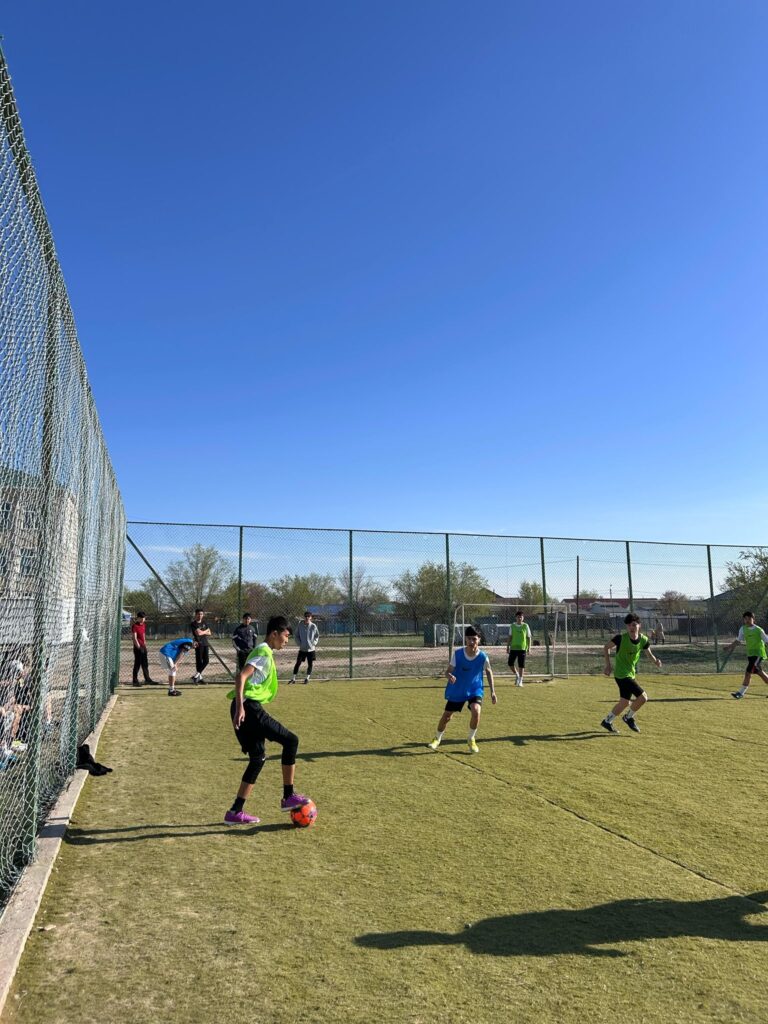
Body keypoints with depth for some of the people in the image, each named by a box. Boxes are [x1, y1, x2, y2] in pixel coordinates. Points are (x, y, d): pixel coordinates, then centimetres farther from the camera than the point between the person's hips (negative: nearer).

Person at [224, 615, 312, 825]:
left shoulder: (261, 651, 20)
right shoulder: (264, 652, -10)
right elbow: (241, 676, -22)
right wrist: (240, 706, -29)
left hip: (245, 708, 10)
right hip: (250, 708, -10)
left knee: (257, 758, 15)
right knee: (290, 741, -3)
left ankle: (235, 812, 16)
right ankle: (288, 797, 3)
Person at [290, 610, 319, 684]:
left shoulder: (313, 626, -6)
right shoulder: (300, 625, -3)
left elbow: (317, 636, 7)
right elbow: (297, 635, 6)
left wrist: (314, 643, -3)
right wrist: (299, 643, -3)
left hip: (311, 648, 0)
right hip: (302, 649, 0)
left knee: (310, 664, 6)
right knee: (298, 663, -1)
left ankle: (308, 678, 21)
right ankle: (293, 678, 6)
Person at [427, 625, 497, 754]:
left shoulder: (482, 656, -17)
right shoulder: (457, 653, -18)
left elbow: (489, 672, 1)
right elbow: (449, 670, -12)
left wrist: (492, 691, 0)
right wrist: (449, 676, -37)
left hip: (475, 690, -1)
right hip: (457, 690, 1)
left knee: (476, 711, -26)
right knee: (446, 716, 6)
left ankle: (471, 739, 2)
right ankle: (437, 738, 37)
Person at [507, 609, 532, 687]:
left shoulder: (526, 626, -1)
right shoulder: (512, 625, 3)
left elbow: (529, 637, 2)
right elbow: (510, 636, 10)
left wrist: (529, 647, -3)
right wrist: (508, 646, 7)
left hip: (522, 648, -2)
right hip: (513, 647, 2)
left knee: (521, 665, -1)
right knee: (510, 663, 0)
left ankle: (520, 681, 10)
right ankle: (517, 675, 25)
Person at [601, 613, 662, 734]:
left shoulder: (643, 640, -4)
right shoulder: (621, 638, -18)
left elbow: (649, 654, 8)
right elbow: (606, 647, -5)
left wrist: (656, 661, -13)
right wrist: (608, 665, -9)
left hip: (631, 673, 7)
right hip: (622, 674, -7)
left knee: (625, 702, 15)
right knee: (642, 697, -14)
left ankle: (607, 721, 33)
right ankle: (629, 717, 11)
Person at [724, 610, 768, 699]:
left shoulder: (758, 630, -10)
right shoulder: (743, 629, 6)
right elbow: (739, 640, 17)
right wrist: (730, 647, 11)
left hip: (758, 654, -6)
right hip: (750, 654, 6)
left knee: (748, 673, -11)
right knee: (760, 673, 13)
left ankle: (741, 693, -7)